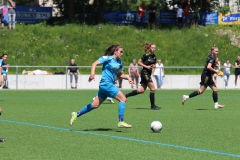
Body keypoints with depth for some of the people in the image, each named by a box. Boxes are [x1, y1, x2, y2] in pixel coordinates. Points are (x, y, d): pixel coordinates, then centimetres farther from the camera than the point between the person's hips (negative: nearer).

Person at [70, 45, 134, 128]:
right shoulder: (108, 58, -7)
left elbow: (120, 74, 28)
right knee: (123, 98, -14)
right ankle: (121, 122, -13)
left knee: (95, 105, 11)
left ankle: (76, 114, 20)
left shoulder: (119, 63, 15)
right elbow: (95, 63, -12)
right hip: (106, 83, -9)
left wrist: (127, 78, 11)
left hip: (110, 84, 9)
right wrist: (92, 73, -27)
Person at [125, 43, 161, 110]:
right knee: (153, 89, -10)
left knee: (141, 90, 6)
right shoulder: (146, 56, -10)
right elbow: (139, 62, -8)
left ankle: (126, 95, 14)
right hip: (144, 72, -8)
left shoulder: (154, 57, 11)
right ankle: (153, 105, -4)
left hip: (148, 74, 8)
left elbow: (154, 65, 21)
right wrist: (146, 66, -17)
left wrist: (154, 66, -3)